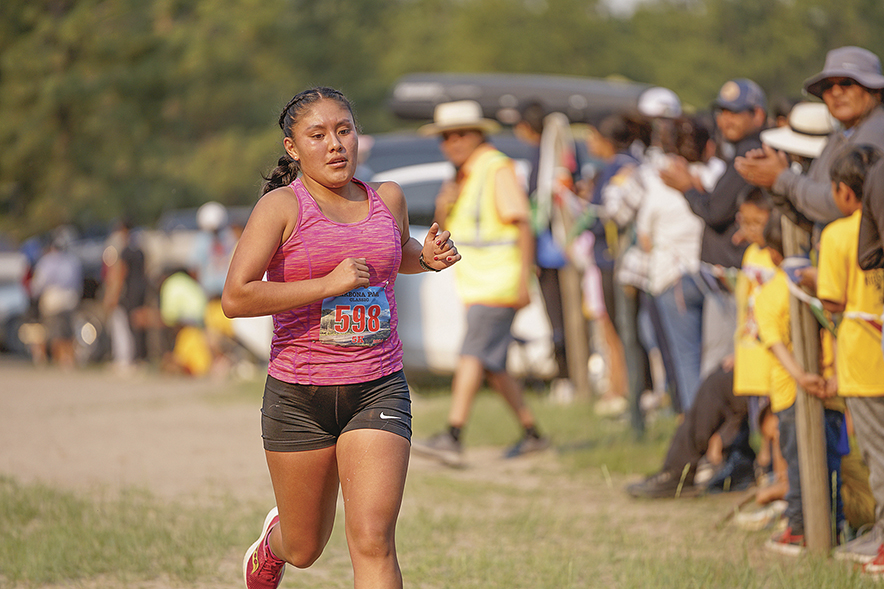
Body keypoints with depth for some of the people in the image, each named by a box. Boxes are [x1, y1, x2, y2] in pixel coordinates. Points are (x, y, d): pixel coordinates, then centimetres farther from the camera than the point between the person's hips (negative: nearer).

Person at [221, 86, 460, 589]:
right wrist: (328, 285, -21)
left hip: (378, 391, 2)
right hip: (299, 396, -2)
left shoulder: (388, 199, 7)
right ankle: (274, 540, 52)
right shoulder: (282, 206, -8)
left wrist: (428, 256, 8)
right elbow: (235, 297, -17)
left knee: (373, 542, -14)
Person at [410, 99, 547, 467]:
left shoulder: (497, 170, -9)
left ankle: (452, 438, -27)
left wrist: (524, 279, -23)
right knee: (493, 366, 11)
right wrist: (443, 207, -5)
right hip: (476, 286, 9)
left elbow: (523, 225, -15)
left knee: (473, 357, -18)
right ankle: (532, 434, 21)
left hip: (500, 282, -9)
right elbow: (444, 234, 17)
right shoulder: (462, 178, 17)